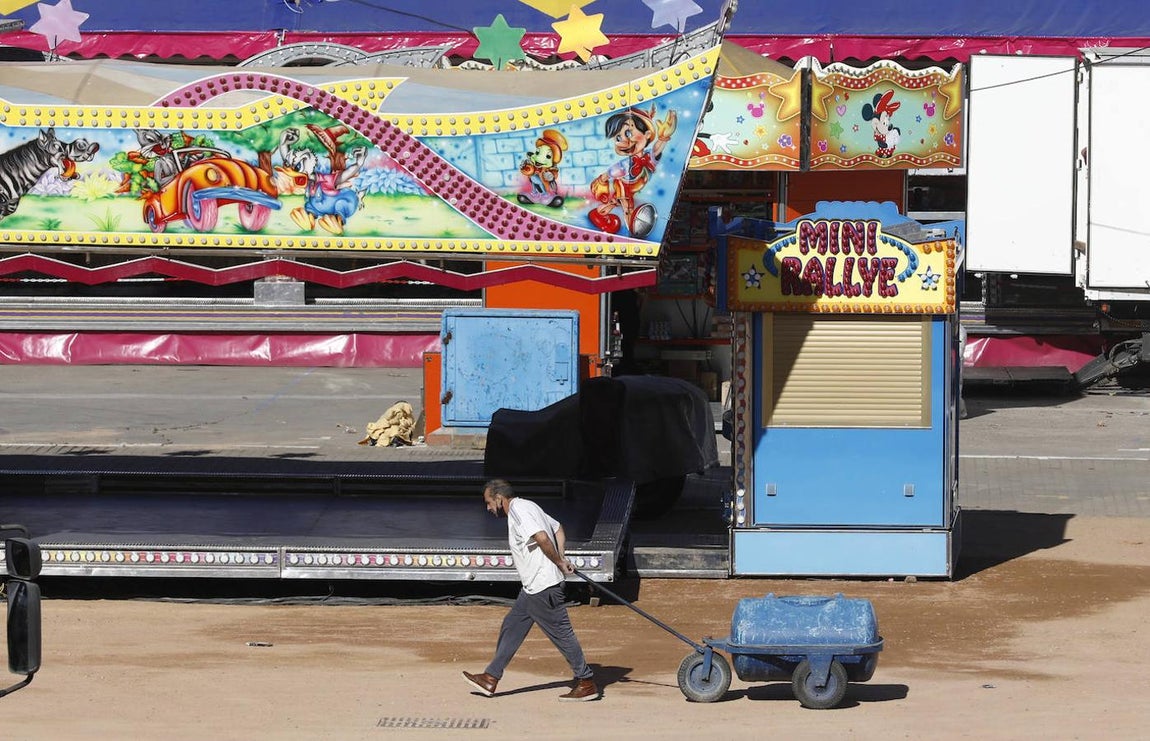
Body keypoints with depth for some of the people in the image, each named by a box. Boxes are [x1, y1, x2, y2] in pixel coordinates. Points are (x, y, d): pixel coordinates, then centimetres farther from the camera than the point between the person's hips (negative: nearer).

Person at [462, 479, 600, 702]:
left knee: (561, 633, -5)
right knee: (511, 627, 14)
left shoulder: (519, 510, -14)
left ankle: (587, 683, 1)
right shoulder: (527, 507, 18)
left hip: (543, 587, -11)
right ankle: (490, 679, 19)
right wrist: (561, 558, 8)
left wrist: (559, 563, -16)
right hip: (532, 588, 11)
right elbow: (558, 529, 22)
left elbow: (542, 538, -27)